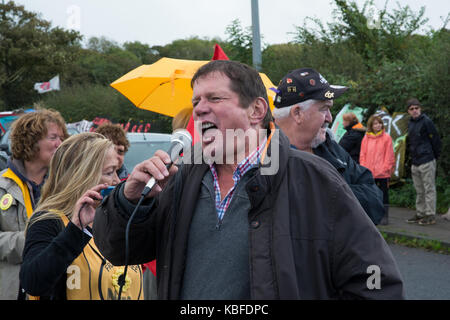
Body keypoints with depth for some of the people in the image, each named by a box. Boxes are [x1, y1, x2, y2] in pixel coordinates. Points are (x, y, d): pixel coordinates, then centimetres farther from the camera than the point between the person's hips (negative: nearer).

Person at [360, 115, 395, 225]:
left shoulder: (386, 137, 0)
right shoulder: (366, 138, 8)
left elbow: (389, 155, -2)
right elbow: (363, 154, 9)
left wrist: (386, 168, -9)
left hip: (383, 173, -3)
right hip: (369, 173, 3)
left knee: (383, 195, 4)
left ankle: (384, 217, 11)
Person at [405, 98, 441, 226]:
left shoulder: (426, 122, -10)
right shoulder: (410, 123, 13)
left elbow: (435, 140, -8)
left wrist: (435, 156, -4)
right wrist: (413, 155, 14)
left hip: (426, 161, -8)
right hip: (415, 162, 8)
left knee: (429, 189, -3)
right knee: (419, 191, 14)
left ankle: (430, 216, 0)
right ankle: (420, 214, 22)